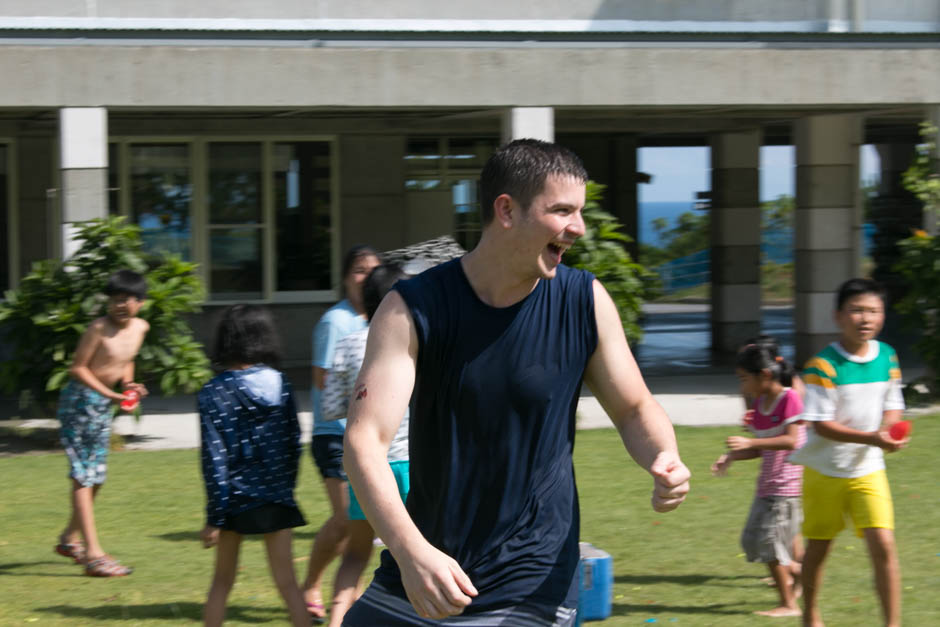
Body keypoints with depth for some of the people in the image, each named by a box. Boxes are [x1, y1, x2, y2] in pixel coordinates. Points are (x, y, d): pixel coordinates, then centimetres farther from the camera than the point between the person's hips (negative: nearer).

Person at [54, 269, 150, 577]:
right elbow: (77, 368, -16)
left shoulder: (140, 328, 3)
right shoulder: (99, 329, -18)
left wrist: (128, 384, 1)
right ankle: (93, 554, -13)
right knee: (83, 476, -9)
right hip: (80, 401, -8)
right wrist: (109, 393, -24)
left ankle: (69, 539, 34)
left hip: (105, 403, 8)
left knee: (96, 476, 15)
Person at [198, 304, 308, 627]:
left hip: (234, 500, -2)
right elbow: (293, 444, 4)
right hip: (276, 498, 2)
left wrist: (214, 517, -9)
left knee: (222, 580, 14)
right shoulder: (280, 384, 0)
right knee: (287, 581, 4)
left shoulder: (213, 393, -9)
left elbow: (214, 458, -12)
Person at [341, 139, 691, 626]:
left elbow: (634, 408, 9)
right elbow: (365, 441, -18)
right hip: (415, 568, 1)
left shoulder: (585, 302, -3)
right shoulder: (413, 309, -9)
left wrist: (663, 459, -16)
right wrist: (410, 551, -35)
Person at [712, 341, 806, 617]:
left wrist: (750, 442, -26)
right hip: (767, 485, 8)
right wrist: (731, 457, 1)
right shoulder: (758, 404, 10)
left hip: (786, 485, -8)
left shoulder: (789, 398, -13)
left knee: (771, 541, -7)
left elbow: (791, 440, -22)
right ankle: (796, 570, 27)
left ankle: (789, 604, 3)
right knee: (752, 540, 9)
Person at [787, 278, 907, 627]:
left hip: (868, 471, 3)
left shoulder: (887, 357, -2)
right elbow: (820, 424, -20)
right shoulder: (824, 365, -18)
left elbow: (893, 407, 10)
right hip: (825, 470, -3)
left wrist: (889, 430, -14)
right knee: (818, 548, 11)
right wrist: (871, 437, -30)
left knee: (883, 546, -11)